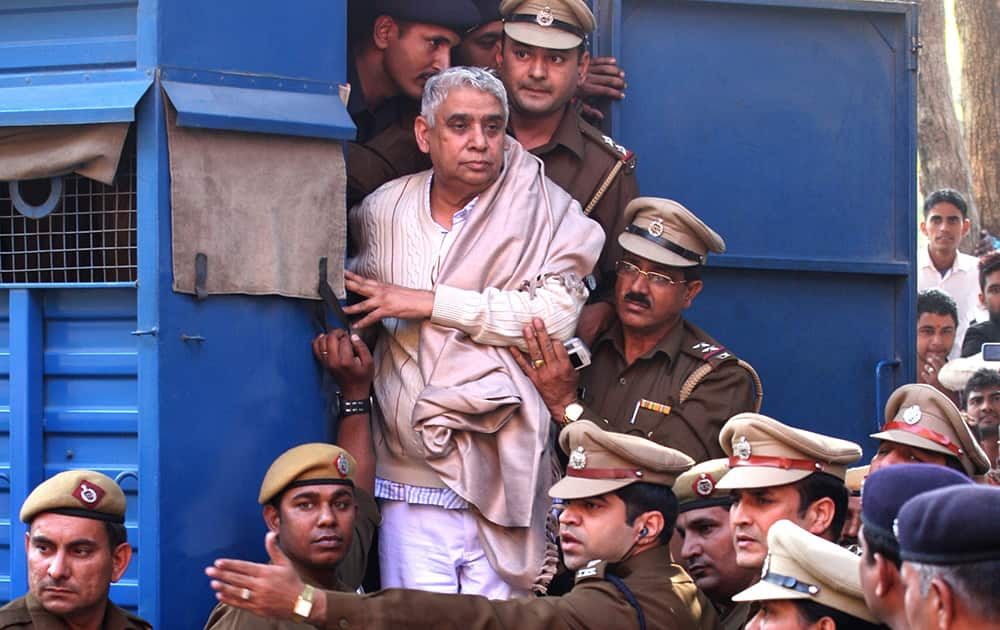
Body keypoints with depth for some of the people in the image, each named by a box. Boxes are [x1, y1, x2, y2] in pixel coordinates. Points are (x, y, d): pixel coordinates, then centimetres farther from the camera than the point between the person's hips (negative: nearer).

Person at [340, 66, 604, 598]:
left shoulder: (544, 210, 0)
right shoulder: (384, 209, 10)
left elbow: (556, 314, -14)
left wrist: (427, 302, -12)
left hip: (502, 477, -2)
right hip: (413, 479, 2)